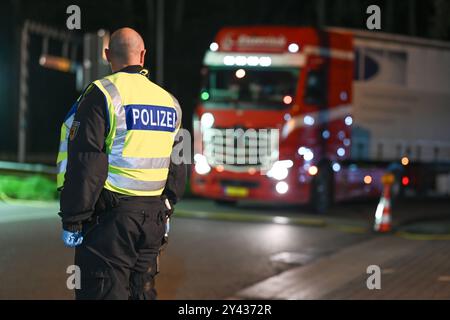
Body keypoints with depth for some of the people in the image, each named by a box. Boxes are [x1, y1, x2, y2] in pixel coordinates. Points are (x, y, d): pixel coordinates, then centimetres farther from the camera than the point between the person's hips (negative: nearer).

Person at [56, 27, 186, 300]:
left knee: (102, 290, -4)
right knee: (143, 290, 14)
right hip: (153, 214, 6)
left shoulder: (102, 94, -9)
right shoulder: (170, 102, 12)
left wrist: (72, 219, -10)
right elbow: (177, 167, 18)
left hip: (110, 215, -6)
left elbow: (85, 164, -14)